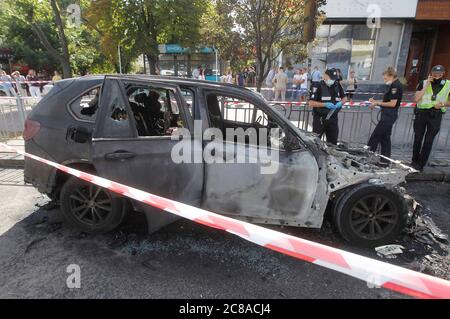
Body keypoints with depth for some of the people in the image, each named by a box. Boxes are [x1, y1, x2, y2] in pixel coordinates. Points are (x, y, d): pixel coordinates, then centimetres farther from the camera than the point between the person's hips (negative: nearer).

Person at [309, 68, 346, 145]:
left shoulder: (337, 85, 9)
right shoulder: (318, 86, -8)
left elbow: (344, 98, 19)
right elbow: (311, 103, -13)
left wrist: (340, 103, -4)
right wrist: (325, 104, -21)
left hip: (333, 118, 5)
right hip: (320, 118, -5)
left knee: (333, 141, 11)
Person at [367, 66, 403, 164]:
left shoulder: (395, 86, -14)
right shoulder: (393, 85, 15)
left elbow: (392, 103, -18)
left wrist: (378, 103, -11)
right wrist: (376, 101, 9)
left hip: (389, 115, -10)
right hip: (388, 115, 10)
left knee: (375, 136, -6)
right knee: (385, 137, 13)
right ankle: (385, 159, 19)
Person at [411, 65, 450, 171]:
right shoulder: (423, 83, 2)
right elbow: (416, 99, -9)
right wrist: (427, 85, -12)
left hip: (436, 116, 0)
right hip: (421, 113, 0)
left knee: (428, 141, 1)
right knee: (417, 139, 7)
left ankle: (421, 164, 10)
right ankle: (414, 162, 20)